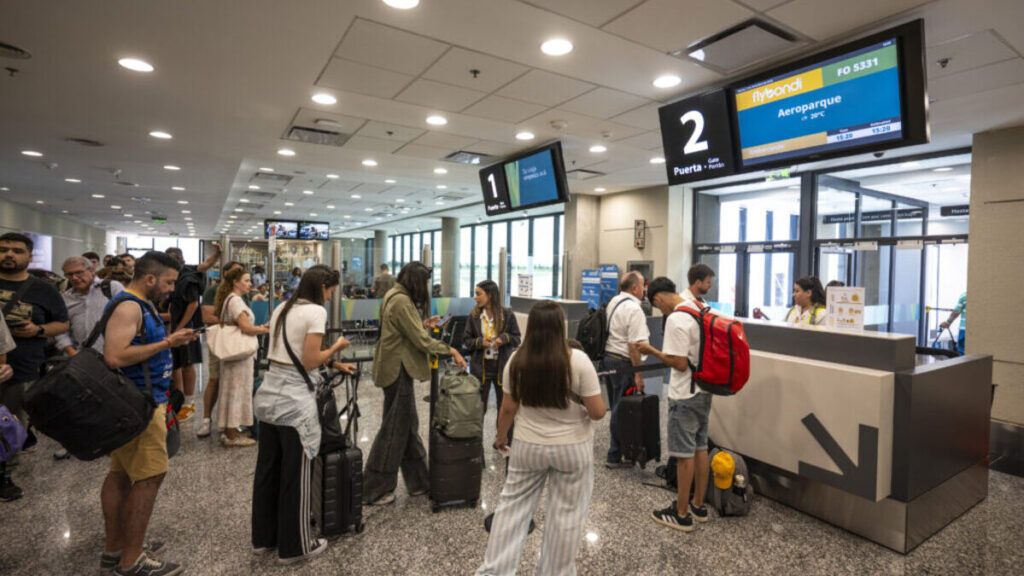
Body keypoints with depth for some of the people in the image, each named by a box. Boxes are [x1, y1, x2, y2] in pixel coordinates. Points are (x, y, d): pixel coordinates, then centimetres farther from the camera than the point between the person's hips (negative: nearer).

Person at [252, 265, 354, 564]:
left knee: (267, 470, 19)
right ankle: (294, 546, 21)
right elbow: (309, 362, -17)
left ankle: (263, 537, 35)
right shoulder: (316, 311, -15)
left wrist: (335, 365, 19)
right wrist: (336, 348, -1)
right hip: (294, 402, -9)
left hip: (269, 395, 9)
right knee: (295, 476, 6)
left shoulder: (281, 309, 12)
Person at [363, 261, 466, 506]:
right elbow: (421, 341, -20)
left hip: (395, 367, 10)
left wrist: (424, 324, 10)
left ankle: (418, 481, 29)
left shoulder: (394, 296, 11)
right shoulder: (401, 301, -20)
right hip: (398, 369, -10)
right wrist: (451, 351, -13)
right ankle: (375, 490, 17)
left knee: (408, 425, 16)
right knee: (394, 428, 2)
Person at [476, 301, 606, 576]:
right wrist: (589, 406, 8)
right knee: (565, 514, 14)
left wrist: (501, 435, 17)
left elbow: (508, 409, 0)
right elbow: (598, 412, -14)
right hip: (573, 447, -2)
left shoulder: (517, 360, -9)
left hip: (528, 446, 2)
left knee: (512, 506, 16)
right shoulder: (578, 360, -17)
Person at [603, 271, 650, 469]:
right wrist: (638, 374, -16)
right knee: (622, 410, 0)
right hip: (623, 362, -9)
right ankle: (615, 456, 8)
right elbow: (634, 345, -21)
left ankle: (616, 448, 29)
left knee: (615, 407, 18)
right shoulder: (634, 309, -16)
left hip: (608, 357, 9)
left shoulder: (613, 302, 12)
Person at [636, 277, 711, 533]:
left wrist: (652, 350, -11)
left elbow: (680, 363, -22)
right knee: (700, 447, 18)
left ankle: (681, 514, 15)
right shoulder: (701, 310, 6)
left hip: (685, 396, -9)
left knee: (684, 454, 2)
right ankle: (698, 505, 32)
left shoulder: (676, 320, -22)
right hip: (704, 390, 9)